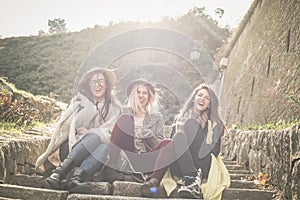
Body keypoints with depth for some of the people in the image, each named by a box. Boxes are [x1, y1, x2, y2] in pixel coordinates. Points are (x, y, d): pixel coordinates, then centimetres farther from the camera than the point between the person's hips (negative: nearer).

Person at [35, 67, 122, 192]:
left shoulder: (115, 108, 13)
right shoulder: (80, 103, 13)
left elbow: (111, 133, 0)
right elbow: (64, 127, 5)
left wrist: (89, 132, -15)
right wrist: (48, 153, -3)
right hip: (76, 146, 0)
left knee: (105, 148, -34)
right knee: (96, 137, -34)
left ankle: (76, 178, -49)